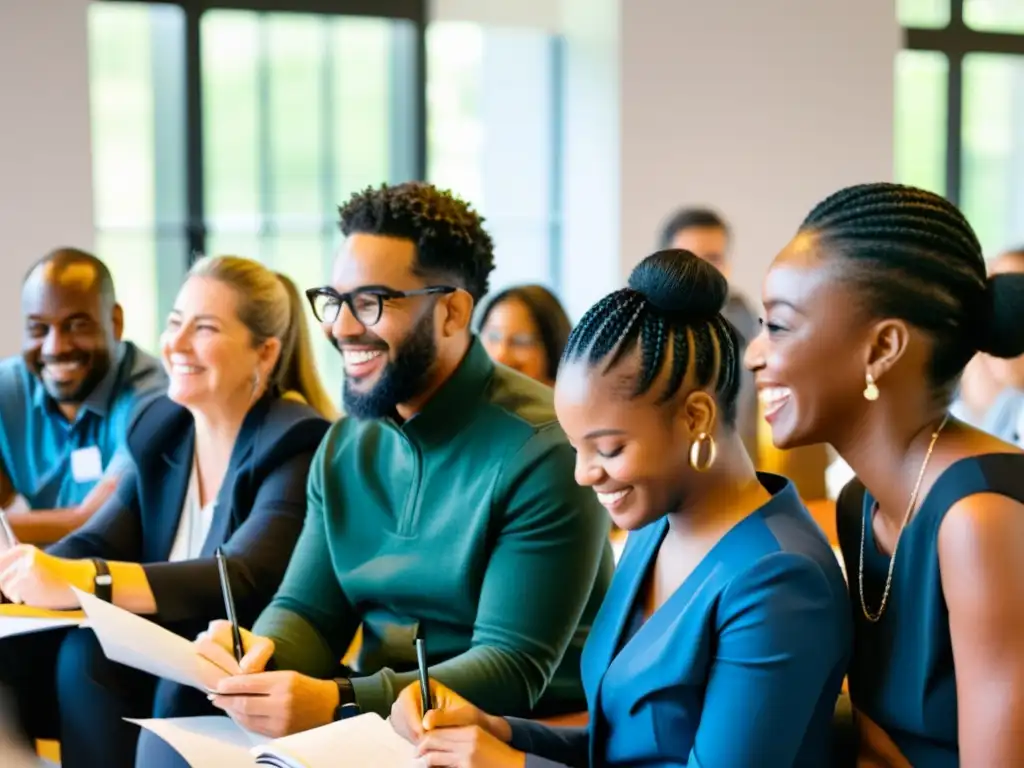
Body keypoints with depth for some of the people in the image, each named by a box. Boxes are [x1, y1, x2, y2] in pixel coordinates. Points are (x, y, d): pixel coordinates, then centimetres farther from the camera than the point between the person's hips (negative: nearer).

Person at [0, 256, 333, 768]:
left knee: (87, 654, -26)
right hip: (167, 660, 6)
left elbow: (243, 581, -28)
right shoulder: (160, 431, 8)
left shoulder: (296, 448, -13)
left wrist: (82, 582, -40)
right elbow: (94, 545, -2)